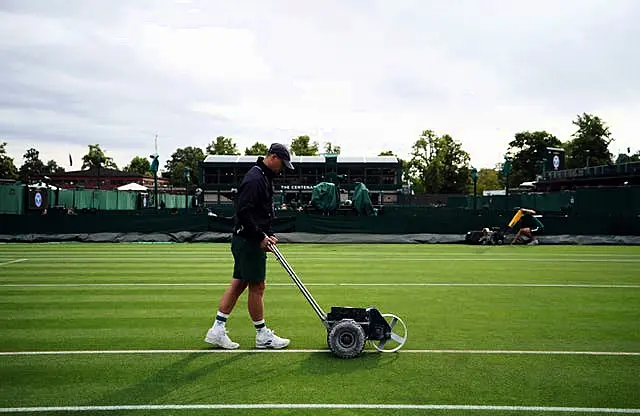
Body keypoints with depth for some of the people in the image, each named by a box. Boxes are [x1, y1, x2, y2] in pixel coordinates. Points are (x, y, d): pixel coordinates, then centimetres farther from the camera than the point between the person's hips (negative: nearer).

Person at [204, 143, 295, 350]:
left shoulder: (263, 178, 17)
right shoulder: (254, 179, -17)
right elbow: (243, 212, -24)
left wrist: (268, 234, 11)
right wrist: (260, 236, -19)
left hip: (247, 241, 10)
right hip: (249, 241, -10)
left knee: (238, 284, 11)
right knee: (257, 287, 0)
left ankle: (217, 330, 16)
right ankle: (262, 335, 12)